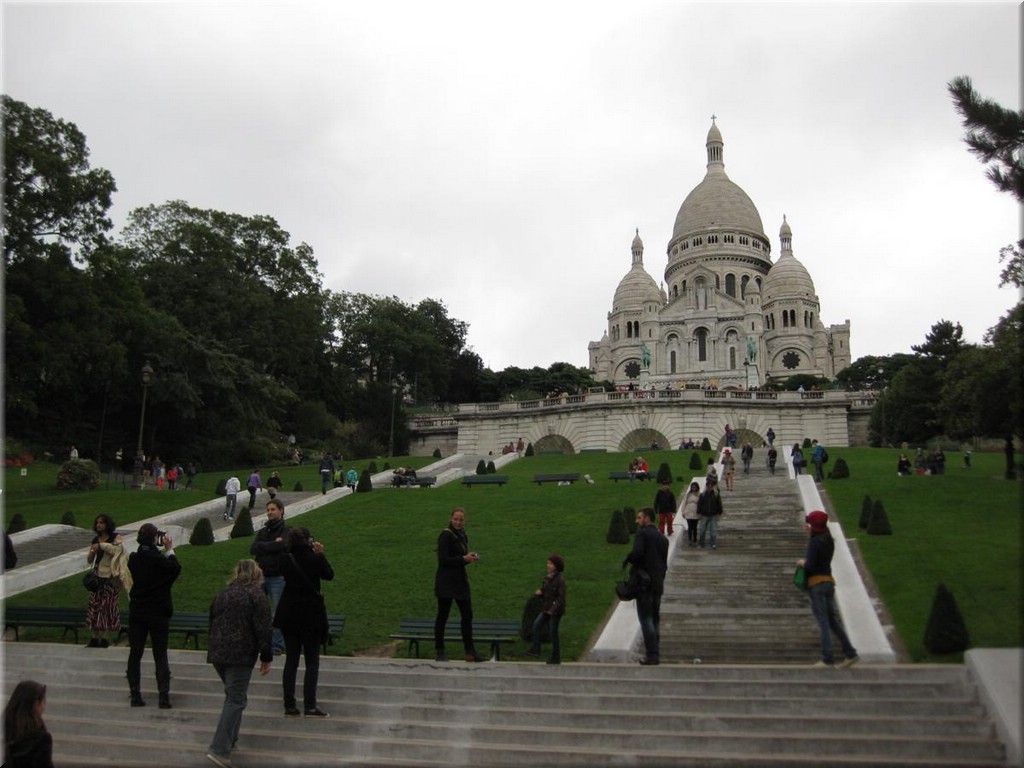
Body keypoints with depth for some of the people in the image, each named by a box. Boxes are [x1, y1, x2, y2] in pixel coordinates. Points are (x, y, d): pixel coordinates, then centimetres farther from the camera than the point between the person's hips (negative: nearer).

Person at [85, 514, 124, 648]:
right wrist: (92, 552, -6)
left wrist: (102, 545, -19)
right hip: (97, 576, 6)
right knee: (94, 605, 4)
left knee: (108, 606, -4)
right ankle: (95, 638, 11)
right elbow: (89, 560, 15)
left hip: (110, 577, -5)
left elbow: (118, 549, -24)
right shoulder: (95, 540, 13)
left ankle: (105, 638, 2)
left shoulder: (116, 537, -3)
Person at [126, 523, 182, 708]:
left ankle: (135, 695, 13)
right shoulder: (160, 560, -19)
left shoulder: (133, 559, -4)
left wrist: (165, 552, 7)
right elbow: (176, 569, -3)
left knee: (135, 654, 12)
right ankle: (164, 696, 3)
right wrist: (169, 550, 2)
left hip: (136, 613, 4)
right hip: (158, 614, -3)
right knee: (160, 656, 5)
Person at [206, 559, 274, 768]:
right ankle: (219, 749, -12)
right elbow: (263, 629, -10)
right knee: (235, 700, -6)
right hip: (241, 655, -7)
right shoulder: (256, 595, -5)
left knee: (233, 695, 21)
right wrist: (266, 657, -5)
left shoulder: (223, 595, 16)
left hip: (217, 653, 7)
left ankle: (229, 740, 24)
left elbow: (212, 623, 23)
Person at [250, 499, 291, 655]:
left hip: (278, 578, -5)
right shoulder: (262, 531, 13)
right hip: (261, 576, 5)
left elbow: (282, 546, -21)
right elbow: (253, 549, -3)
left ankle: (277, 645, 8)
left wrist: (264, 547, -9)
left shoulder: (286, 531, -3)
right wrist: (274, 545, -9)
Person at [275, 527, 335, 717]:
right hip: (311, 615, -4)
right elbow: (329, 575, 1)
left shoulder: (285, 560, -4)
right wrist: (320, 554, 8)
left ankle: (289, 706, 13)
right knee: (312, 661, 5)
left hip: (288, 614, 4)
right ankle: (309, 706, 0)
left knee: (291, 660, 11)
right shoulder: (313, 558, -14)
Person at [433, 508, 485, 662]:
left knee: (467, 615, 7)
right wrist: (464, 559, -18)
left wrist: (470, 557, 0)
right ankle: (439, 650, 16)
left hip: (460, 580, 8)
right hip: (446, 581, -8)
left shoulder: (462, 536, 12)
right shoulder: (446, 535, -12)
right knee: (443, 615, 4)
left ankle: (470, 651, 14)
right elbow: (443, 560, -18)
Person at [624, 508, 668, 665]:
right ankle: (656, 654, 16)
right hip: (658, 583, 7)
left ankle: (652, 655, -6)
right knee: (655, 619, 13)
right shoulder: (663, 538, 15)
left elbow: (637, 552, -24)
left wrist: (627, 560, -6)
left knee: (645, 618, -4)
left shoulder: (642, 533, -8)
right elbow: (665, 563, 13)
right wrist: (660, 578, 15)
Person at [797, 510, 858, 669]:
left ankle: (828, 659, -4)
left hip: (816, 583, -8)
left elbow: (810, 566, -19)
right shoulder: (829, 541, 10)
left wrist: (802, 563, 0)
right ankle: (850, 654, 10)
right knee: (833, 620, 14)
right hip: (829, 582, 8)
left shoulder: (815, 542, -14)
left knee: (823, 621, -5)